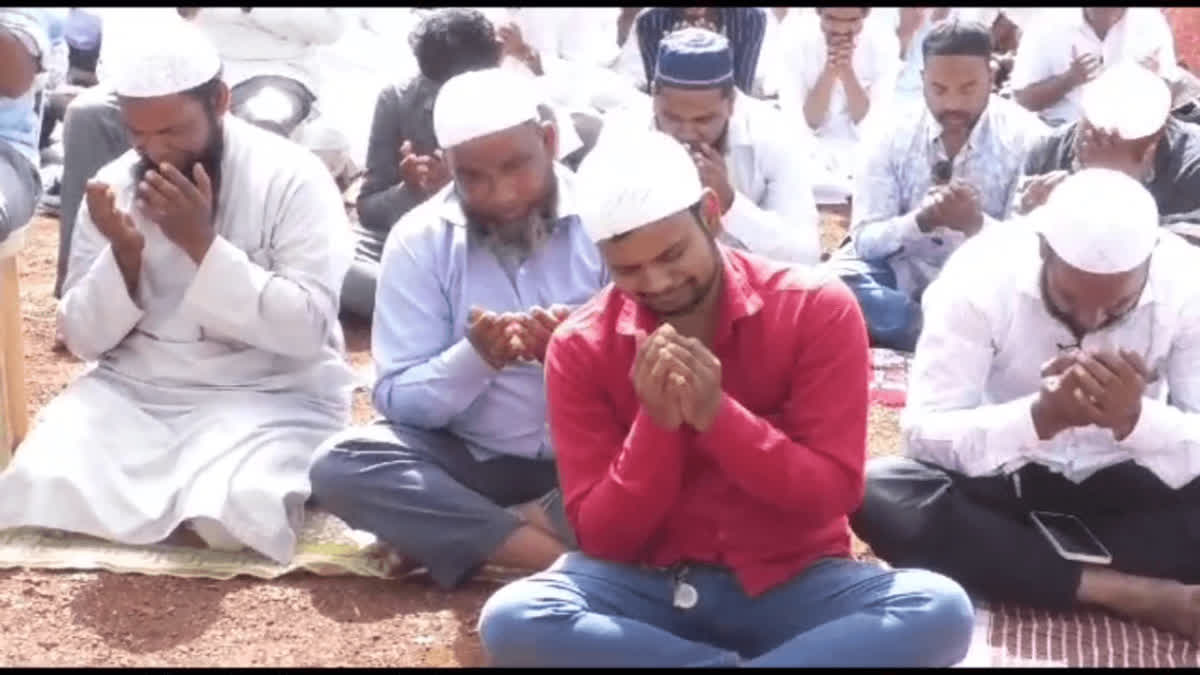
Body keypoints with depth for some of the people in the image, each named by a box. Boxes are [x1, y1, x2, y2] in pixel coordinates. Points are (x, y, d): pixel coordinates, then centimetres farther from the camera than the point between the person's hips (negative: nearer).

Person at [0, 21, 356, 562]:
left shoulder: (293, 178, -10)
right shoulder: (115, 183, 3)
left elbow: (308, 329, -18)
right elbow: (83, 339, 3)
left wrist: (202, 243, -24)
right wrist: (124, 253, -16)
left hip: (270, 393, -3)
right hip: (134, 389, 4)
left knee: (241, 507, -33)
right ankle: (191, 479, 2)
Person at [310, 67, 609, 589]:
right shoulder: (419, 239, -5)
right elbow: (398, 398, -8)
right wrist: (475, 356, -27)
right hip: (473, 460, 1)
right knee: (342, 465, -25)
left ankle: (456, 535, -20)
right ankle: (568, 553, -27)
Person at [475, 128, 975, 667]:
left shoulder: (816, 309, -8)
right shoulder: (579, 347, -5)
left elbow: (835, 493, -10)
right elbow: (602, 537, -6)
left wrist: (717, 414, -24)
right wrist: (656, 424, -22)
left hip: (792, 582, 0)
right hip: (646, 586, 1)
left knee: (940, 609, -29)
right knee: (511, 619, -30)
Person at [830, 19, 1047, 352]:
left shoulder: (1026, 136, -9)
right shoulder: (893, 133, -5)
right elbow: (864, 239, -9)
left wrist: (977, 223, -32)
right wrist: (920, 220, -30)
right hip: (902, 273, 2)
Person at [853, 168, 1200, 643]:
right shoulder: (982, 274, -22)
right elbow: (922, 430, -24)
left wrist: (1135, 418, -39)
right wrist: (1040, 416, -40)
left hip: (1120, 483, 1)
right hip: (1004, 478, 0)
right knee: (879, 493, -30)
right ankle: (1130, 594, -27)